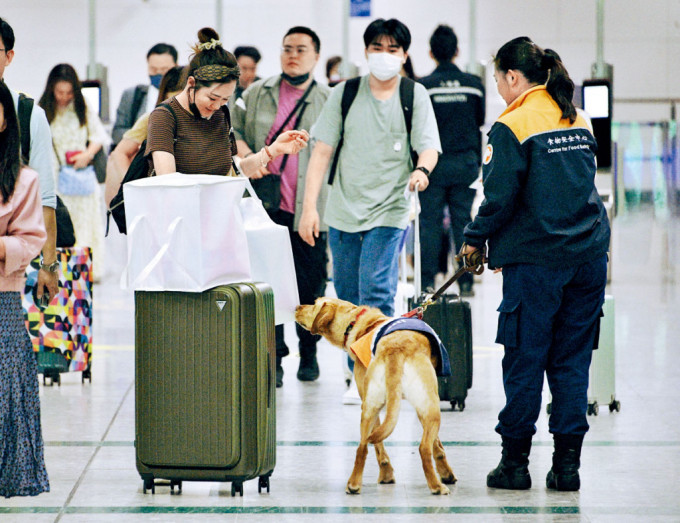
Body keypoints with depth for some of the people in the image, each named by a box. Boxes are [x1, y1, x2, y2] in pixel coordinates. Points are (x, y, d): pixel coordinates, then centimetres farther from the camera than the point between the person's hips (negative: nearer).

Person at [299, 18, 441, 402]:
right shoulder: (345, 94, 7)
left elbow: (428, 146, -7)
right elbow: (322, 151, 5)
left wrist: (422, 169, -32)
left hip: (389, 212, -3)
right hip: (343, 212, 3)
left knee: (376, 295, -14)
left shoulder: (415, 96, 3)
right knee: (348, 299, 8)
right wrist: (310, 206, -3)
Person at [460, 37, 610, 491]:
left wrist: (476, 240, 5)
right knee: (572, 359, 8)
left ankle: (515, 462, 9)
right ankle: (567, 463, 8)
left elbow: (501, 197, -13)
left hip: (536, 260, -6)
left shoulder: (512, 125, -10)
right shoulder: (577, 120, 11)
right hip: (588, 256, 6)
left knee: (525, 359, 3)